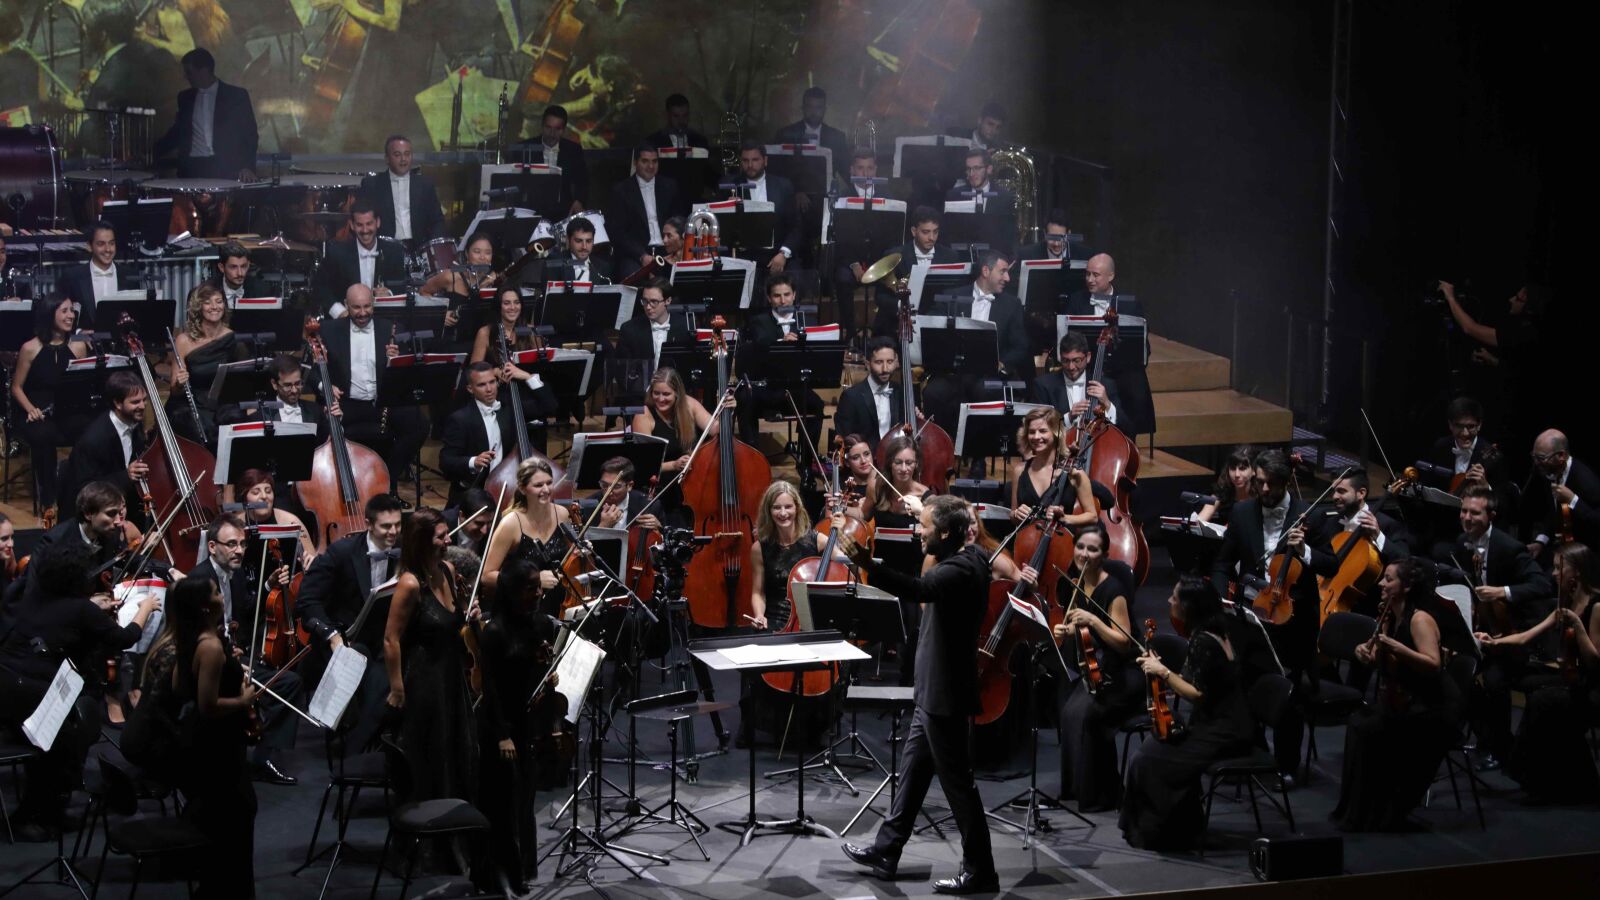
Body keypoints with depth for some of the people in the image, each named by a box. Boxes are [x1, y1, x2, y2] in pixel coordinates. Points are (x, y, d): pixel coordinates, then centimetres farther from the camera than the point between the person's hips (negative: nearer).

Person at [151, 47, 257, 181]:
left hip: (224, 169, -3)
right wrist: (153, 152, 14)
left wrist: (247, 167, -12)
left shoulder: (237, 96, 4)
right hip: (192, 168, 3)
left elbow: (249, 135, 2)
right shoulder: (186, 98, 17)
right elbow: (177, 133, 25)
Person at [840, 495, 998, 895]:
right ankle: (885, 852, 30)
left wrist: (866, 562, -57)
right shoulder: (966, 558, 7)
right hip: (933, 691, 11)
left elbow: (917, 588, -44)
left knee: (957, 782, -1)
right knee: (912, 771, 18)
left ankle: (979, 871, 7)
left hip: (946, 696, -11)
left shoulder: (960, 570, -24)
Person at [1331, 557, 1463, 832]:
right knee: (1358, 722, -8)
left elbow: (1433, 664, -28)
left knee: (1369, 730, -21)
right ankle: (1355, 814, 2)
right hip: (1404, 703, 8)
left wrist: (1398, 649, -37)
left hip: (1435, 711, -8)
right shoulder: (1389, 618, 8)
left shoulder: (1420, 619, -17)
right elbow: (1378, 661, 14)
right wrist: (1365, 652, -8)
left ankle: (1381, 819, -8)